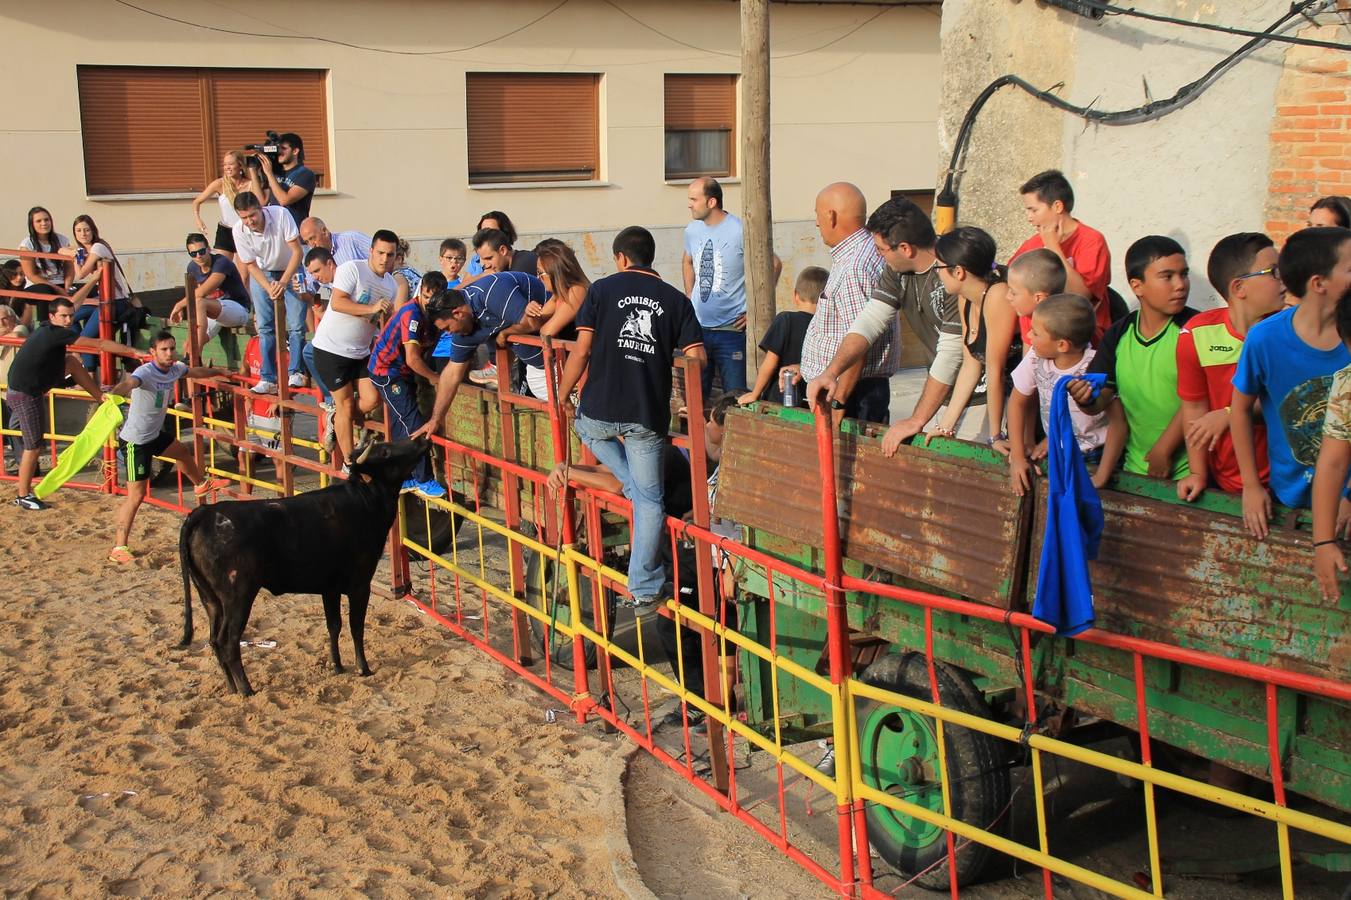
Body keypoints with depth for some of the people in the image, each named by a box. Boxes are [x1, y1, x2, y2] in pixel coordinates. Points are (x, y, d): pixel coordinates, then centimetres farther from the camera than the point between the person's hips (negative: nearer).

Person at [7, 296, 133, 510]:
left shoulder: (47, 329, 1)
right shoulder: (57, 333, -24)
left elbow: (73, 302, 20)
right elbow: (99, 344, -23)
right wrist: (133, 352, -22)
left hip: (30, 386, 10)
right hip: (25, 395, -10)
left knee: (71, 362, 11)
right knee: (34, 446, 0)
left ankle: (102, 398, 18)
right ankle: (24, 496, 12)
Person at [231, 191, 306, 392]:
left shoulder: (280, 214, -28)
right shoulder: (239, 231, -20)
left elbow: (297, 251, -25)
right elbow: (251, 265, -11)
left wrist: (283, 282, -33)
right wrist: (269, 288, -27)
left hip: (291, 271, -2)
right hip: (262, 273, 2)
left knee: (296, 325, -9)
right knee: (265, 327, -1)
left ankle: (296, 373, 2)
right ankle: (268, 379, 3)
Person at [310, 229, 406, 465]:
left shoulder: (392, 284, 7)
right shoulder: (352, 269, -14)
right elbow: (337, 303, -24)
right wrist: (372, 309, -30)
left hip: (360, 352, 6)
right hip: (331, 348, -6)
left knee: (372, 398, -4)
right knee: (346, 403, -2)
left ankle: (336, 420, 25)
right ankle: (348, 461, 9)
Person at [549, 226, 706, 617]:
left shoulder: (602, 289, 2)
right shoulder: (676, 299, 7)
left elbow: (581, 351, -4)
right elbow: (697, 358, -1)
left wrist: (563, 395, 10)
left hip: (601, 411, -1)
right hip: (648, 416, 1)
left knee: (588, 426, 35)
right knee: (650, 500, 9)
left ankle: (635, 493, 20)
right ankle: (644, 590, 8)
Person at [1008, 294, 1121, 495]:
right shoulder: (1035, 358, -10)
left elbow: (1118, 422, -21)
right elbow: (1018, 402, 4)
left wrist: (1101, 477, -22)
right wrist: (1018, 456, -1)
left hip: (1095, 456, -4)